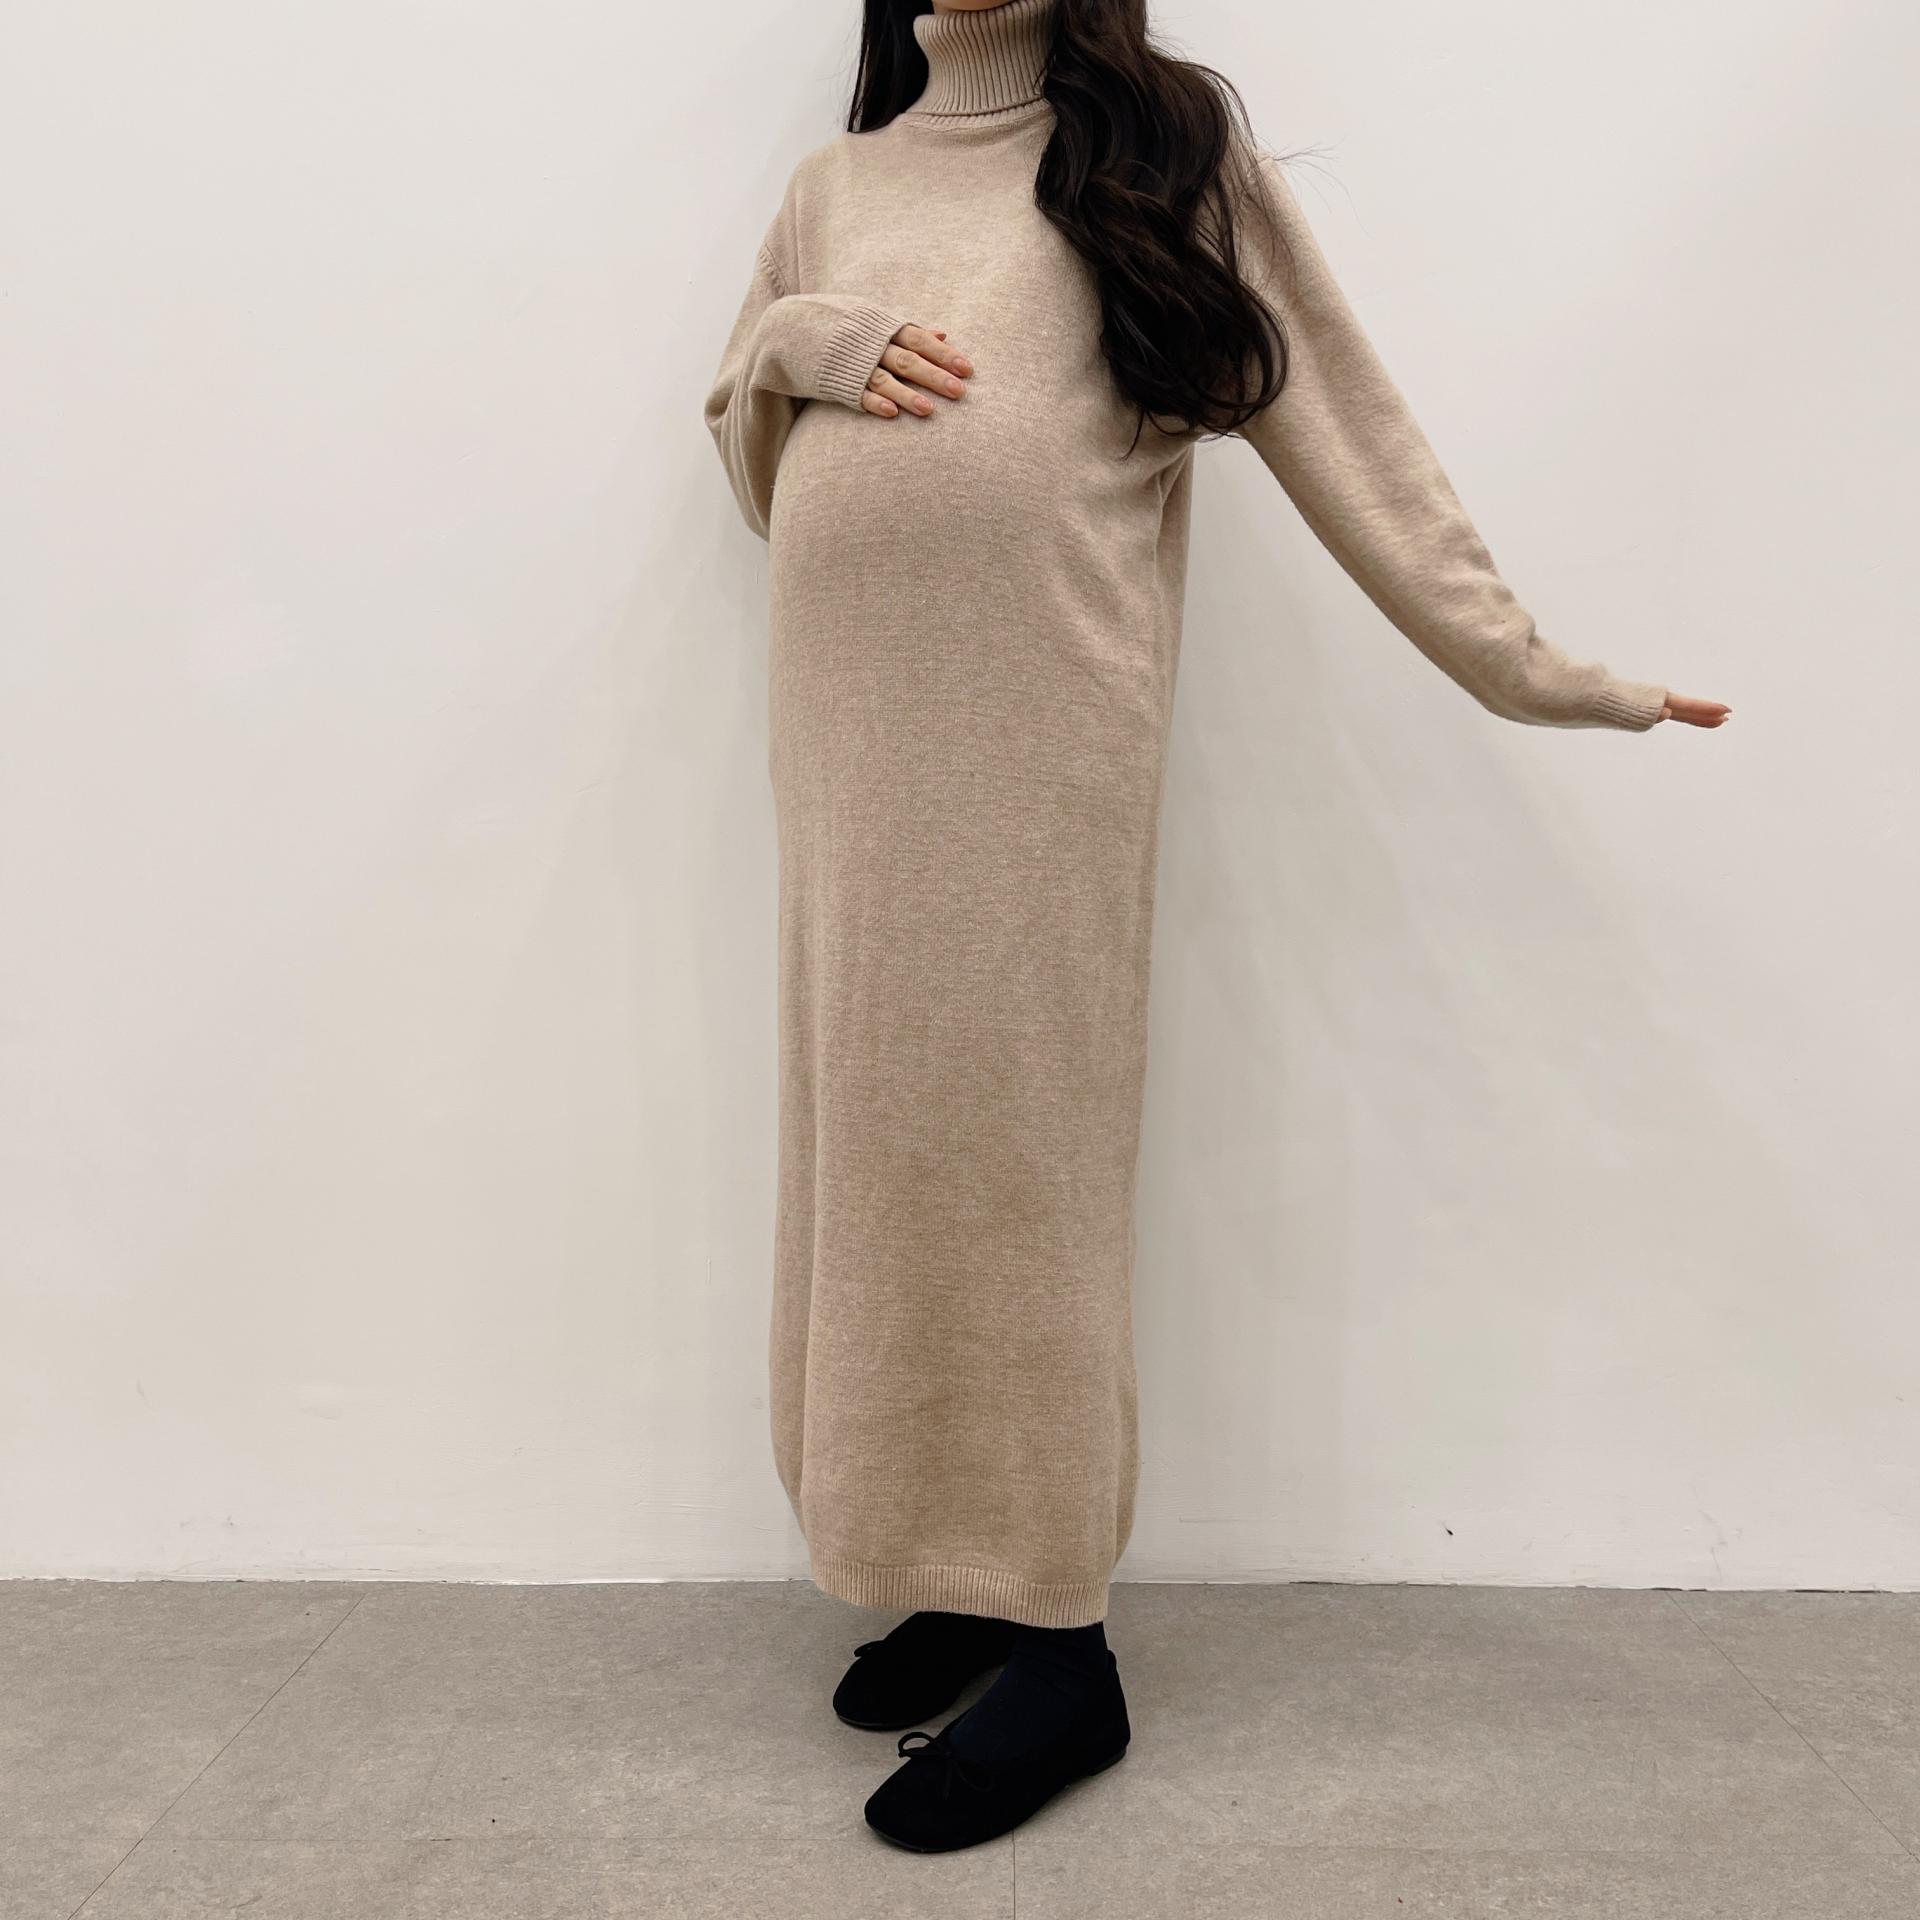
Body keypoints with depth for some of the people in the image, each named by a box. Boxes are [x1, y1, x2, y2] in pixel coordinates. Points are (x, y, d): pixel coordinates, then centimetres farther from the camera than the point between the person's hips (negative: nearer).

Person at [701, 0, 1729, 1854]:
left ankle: (1059, 1645, 3)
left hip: (1040, 724, -4)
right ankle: (958, 1561, 16)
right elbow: (745, 439, 26)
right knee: (878, 1129, 3)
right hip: (848, 726, 5)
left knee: (1014, 1129, -7)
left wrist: (1522, 664, 2)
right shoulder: (837, 177, 24)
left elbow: (1337, 419, 7)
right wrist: (805, 337, 3)